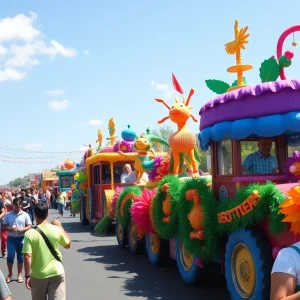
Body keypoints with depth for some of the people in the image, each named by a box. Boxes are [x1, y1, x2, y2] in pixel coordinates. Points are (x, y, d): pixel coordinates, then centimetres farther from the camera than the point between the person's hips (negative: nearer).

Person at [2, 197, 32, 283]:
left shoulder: (25, 215, -4)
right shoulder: (8, 215, -1)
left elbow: (29, 226, -3)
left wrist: (21, 229, -21)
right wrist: (10, 229, -19)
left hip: (21, 238, 0)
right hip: (11, 238, 0)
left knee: (20, 257, 8)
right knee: (10, 256, -3)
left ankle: (19, 274, 21)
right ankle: (10, 274, 16)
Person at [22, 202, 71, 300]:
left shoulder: (30, 233, -13)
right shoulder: (56, 229, -8)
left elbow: (27, 257, -16)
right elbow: (68, 245, 9)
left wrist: (27, 275, -6)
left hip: (38, 275, 0)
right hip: (56, 273, 0)